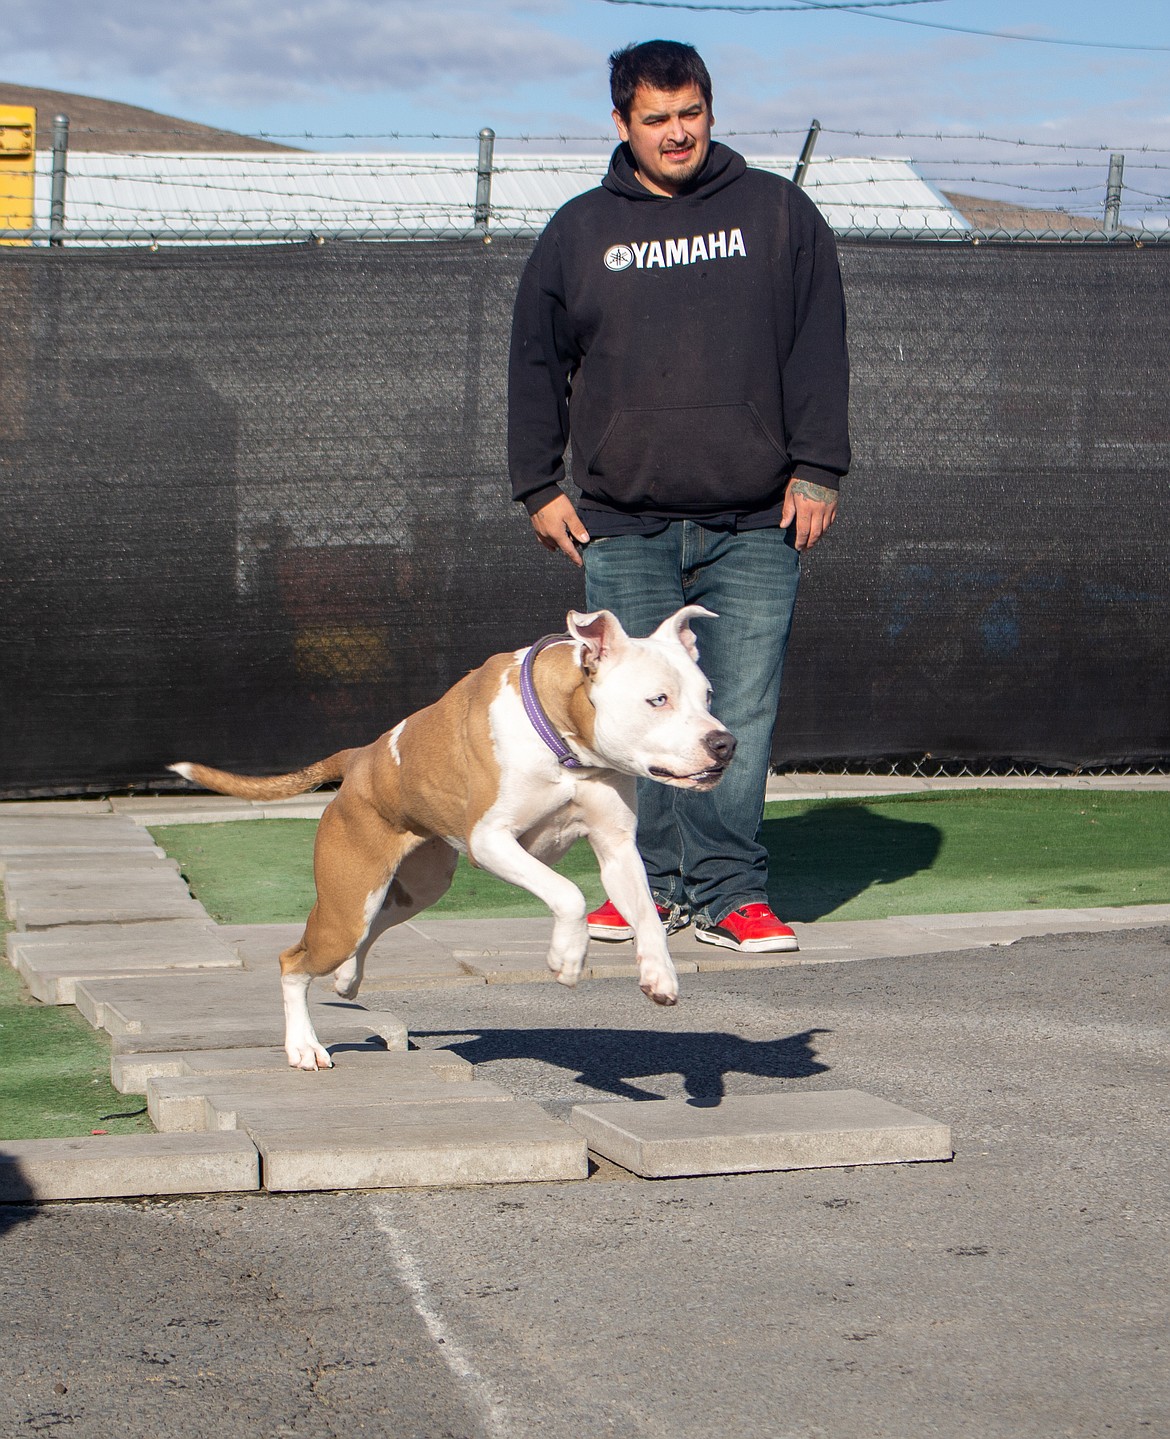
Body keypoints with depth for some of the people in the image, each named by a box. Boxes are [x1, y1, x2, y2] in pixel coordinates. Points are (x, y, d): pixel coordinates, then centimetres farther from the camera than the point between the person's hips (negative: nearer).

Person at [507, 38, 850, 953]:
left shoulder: (778, 214, 8)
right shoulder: (579, 233, 11)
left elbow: (820, 350, 7)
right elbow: (536, 366, 15)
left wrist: (816, 470, 1)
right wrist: (539, 486, 10)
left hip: (754, 527, -1)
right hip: (623, 529, 1)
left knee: (741, 716, -4)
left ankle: (728, 892, 2)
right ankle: (653, 882, 13)